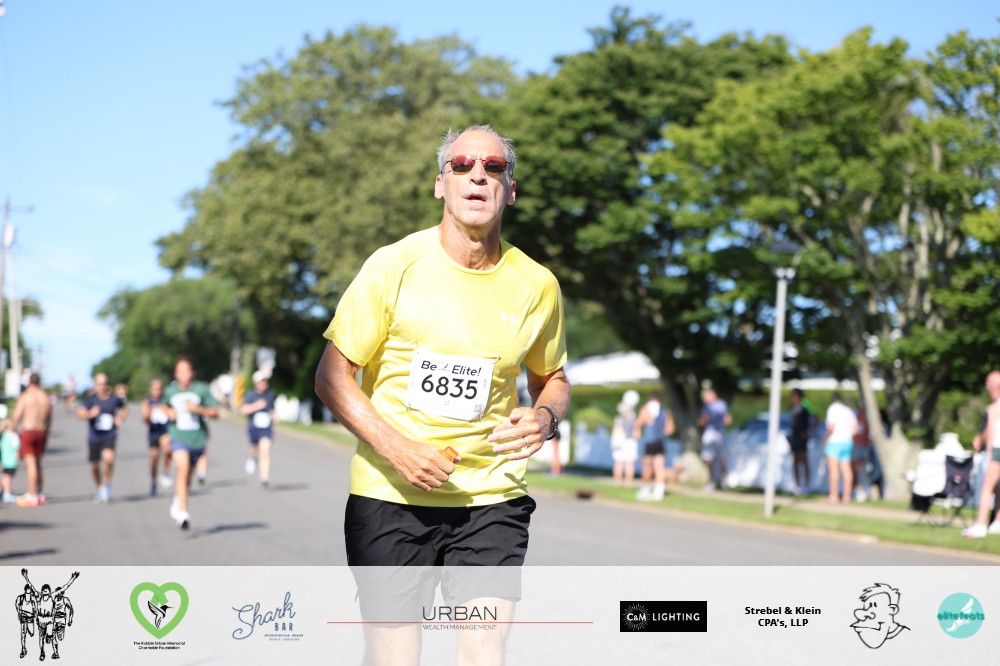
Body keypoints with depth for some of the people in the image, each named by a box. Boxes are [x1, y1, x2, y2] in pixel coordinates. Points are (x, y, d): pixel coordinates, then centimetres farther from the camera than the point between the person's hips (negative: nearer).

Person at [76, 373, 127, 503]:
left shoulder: (114, 399, -1)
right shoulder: (91, 399, -7)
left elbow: (124, 408, 21)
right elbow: (79, 413, -20)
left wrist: (121, 418, 1)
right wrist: (90, 414, -40)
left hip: (110, 435, -1)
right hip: (94, 437, 1)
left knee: (108, 457, -26)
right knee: (94, 465, 10)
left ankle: (107, 484, -5)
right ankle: (100, 489, 35)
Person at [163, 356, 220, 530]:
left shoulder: (202, 389, -7)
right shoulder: (170, 390, -1)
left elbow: (215, 413, -6)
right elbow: (165, 406, 21)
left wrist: (198, 409, -22)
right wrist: (169, 412, -1)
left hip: (197, 439, 1)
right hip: (178, 437, -1)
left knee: (187, 476, 15)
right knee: (183, 469, -23)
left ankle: (177, 502, 45)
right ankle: (183, 512, -27)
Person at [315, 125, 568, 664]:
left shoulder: (536, 285, 3)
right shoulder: (394, 265, -5)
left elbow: (551, 377, 19)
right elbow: (332, 376, -3)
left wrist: (545, 417, -5)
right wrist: (396, 448, -16)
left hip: (492, 499, 2)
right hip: (389, 496, -1)